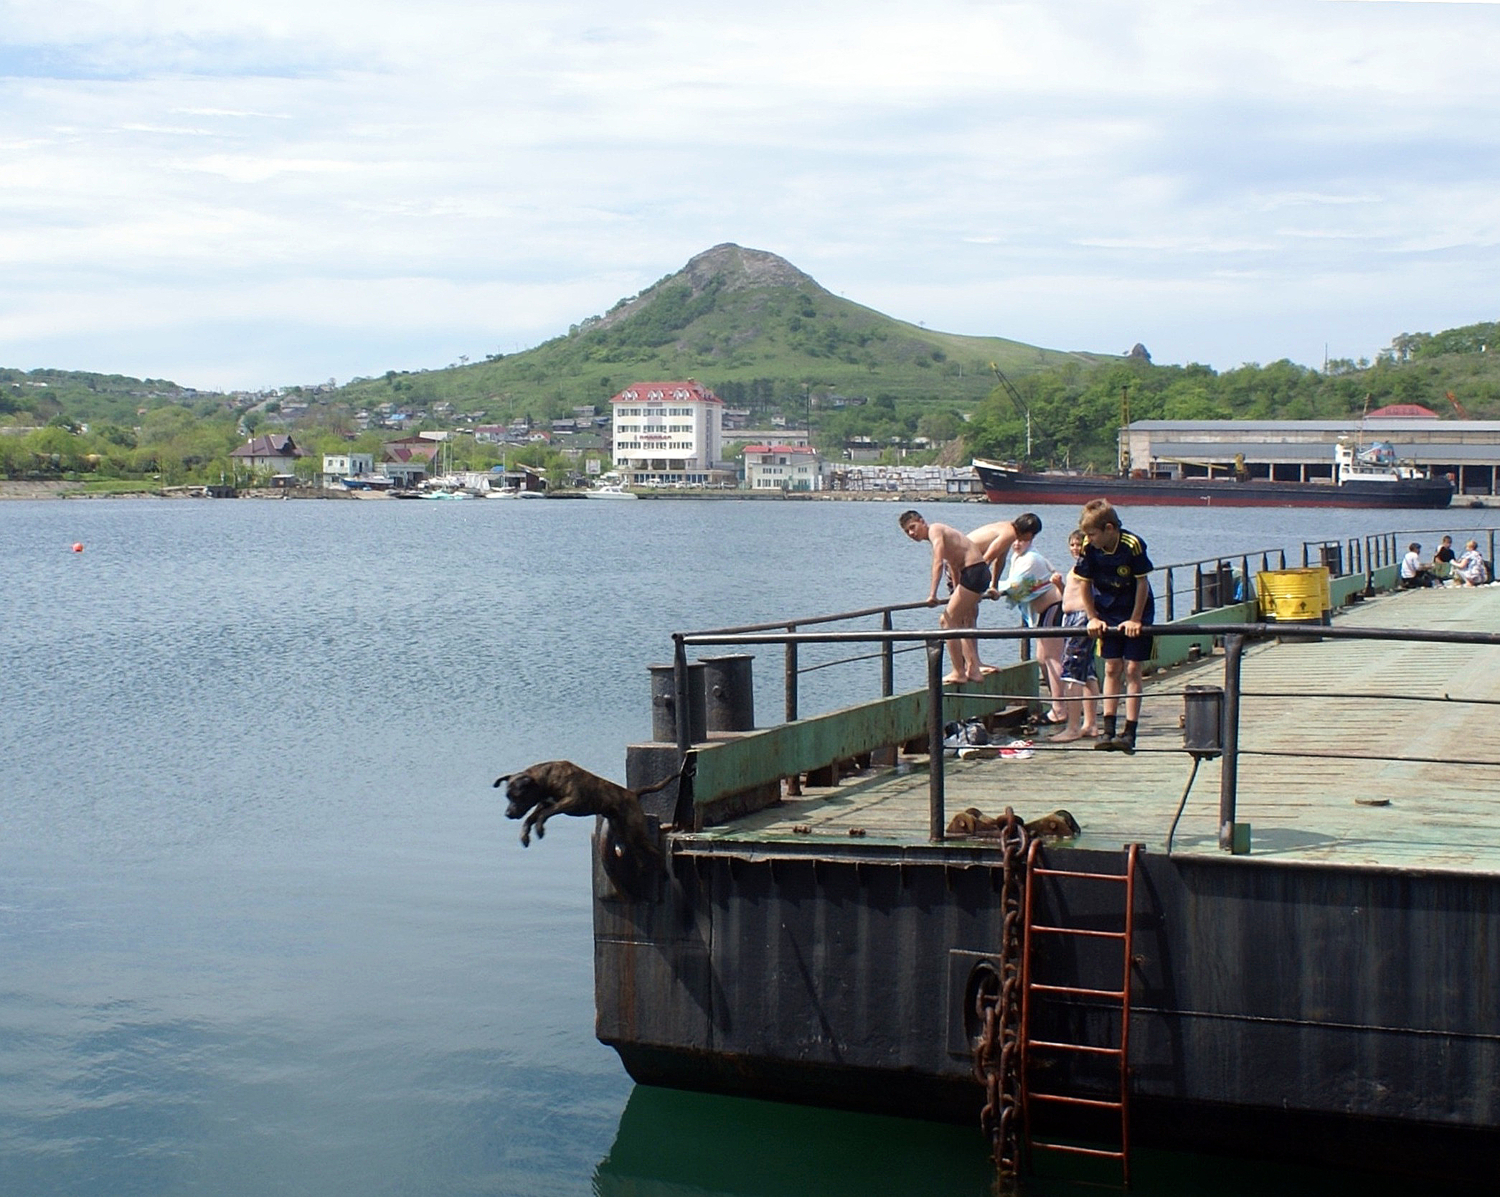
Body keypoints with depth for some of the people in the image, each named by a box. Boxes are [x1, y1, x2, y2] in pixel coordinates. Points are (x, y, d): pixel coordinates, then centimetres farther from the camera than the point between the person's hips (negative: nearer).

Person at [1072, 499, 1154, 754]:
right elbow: (1085, 584, -3)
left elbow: (1142, 583, -18)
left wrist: (1135, 620, -16)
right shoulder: (1090, 548, -14)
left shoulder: (1133, 545, -25)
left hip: (1137, 613, -3)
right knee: (1112, 669, 3)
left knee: (1132, 670, -5)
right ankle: (1108, 730, 4)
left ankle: (1130, 733, -5)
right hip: (1108, 613, 4)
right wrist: (1093, 618, -5)